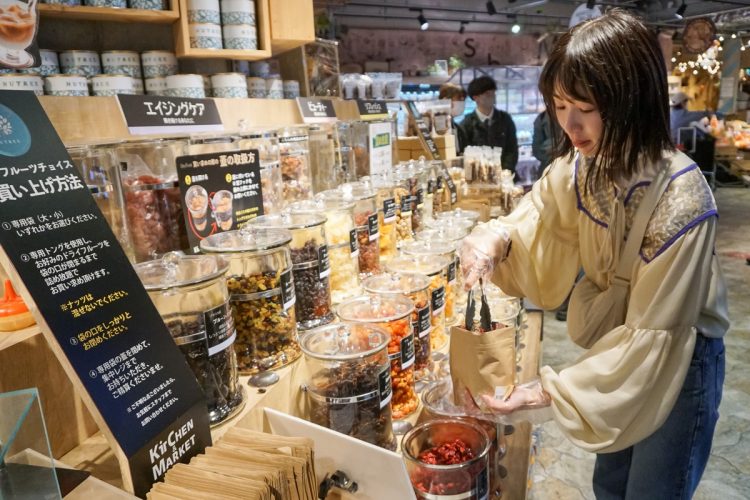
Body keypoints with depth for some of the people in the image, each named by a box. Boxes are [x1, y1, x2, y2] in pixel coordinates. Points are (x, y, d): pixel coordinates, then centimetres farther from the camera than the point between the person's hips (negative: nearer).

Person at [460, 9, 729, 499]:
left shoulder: (680, 201, -31)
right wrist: (494, 239, -28)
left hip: (678, 361, -5)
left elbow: (655, 334, -27)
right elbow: (535, 224, -3)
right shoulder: (577, 165, -13)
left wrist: (552, 391, -31)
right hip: (615, 344, 6)